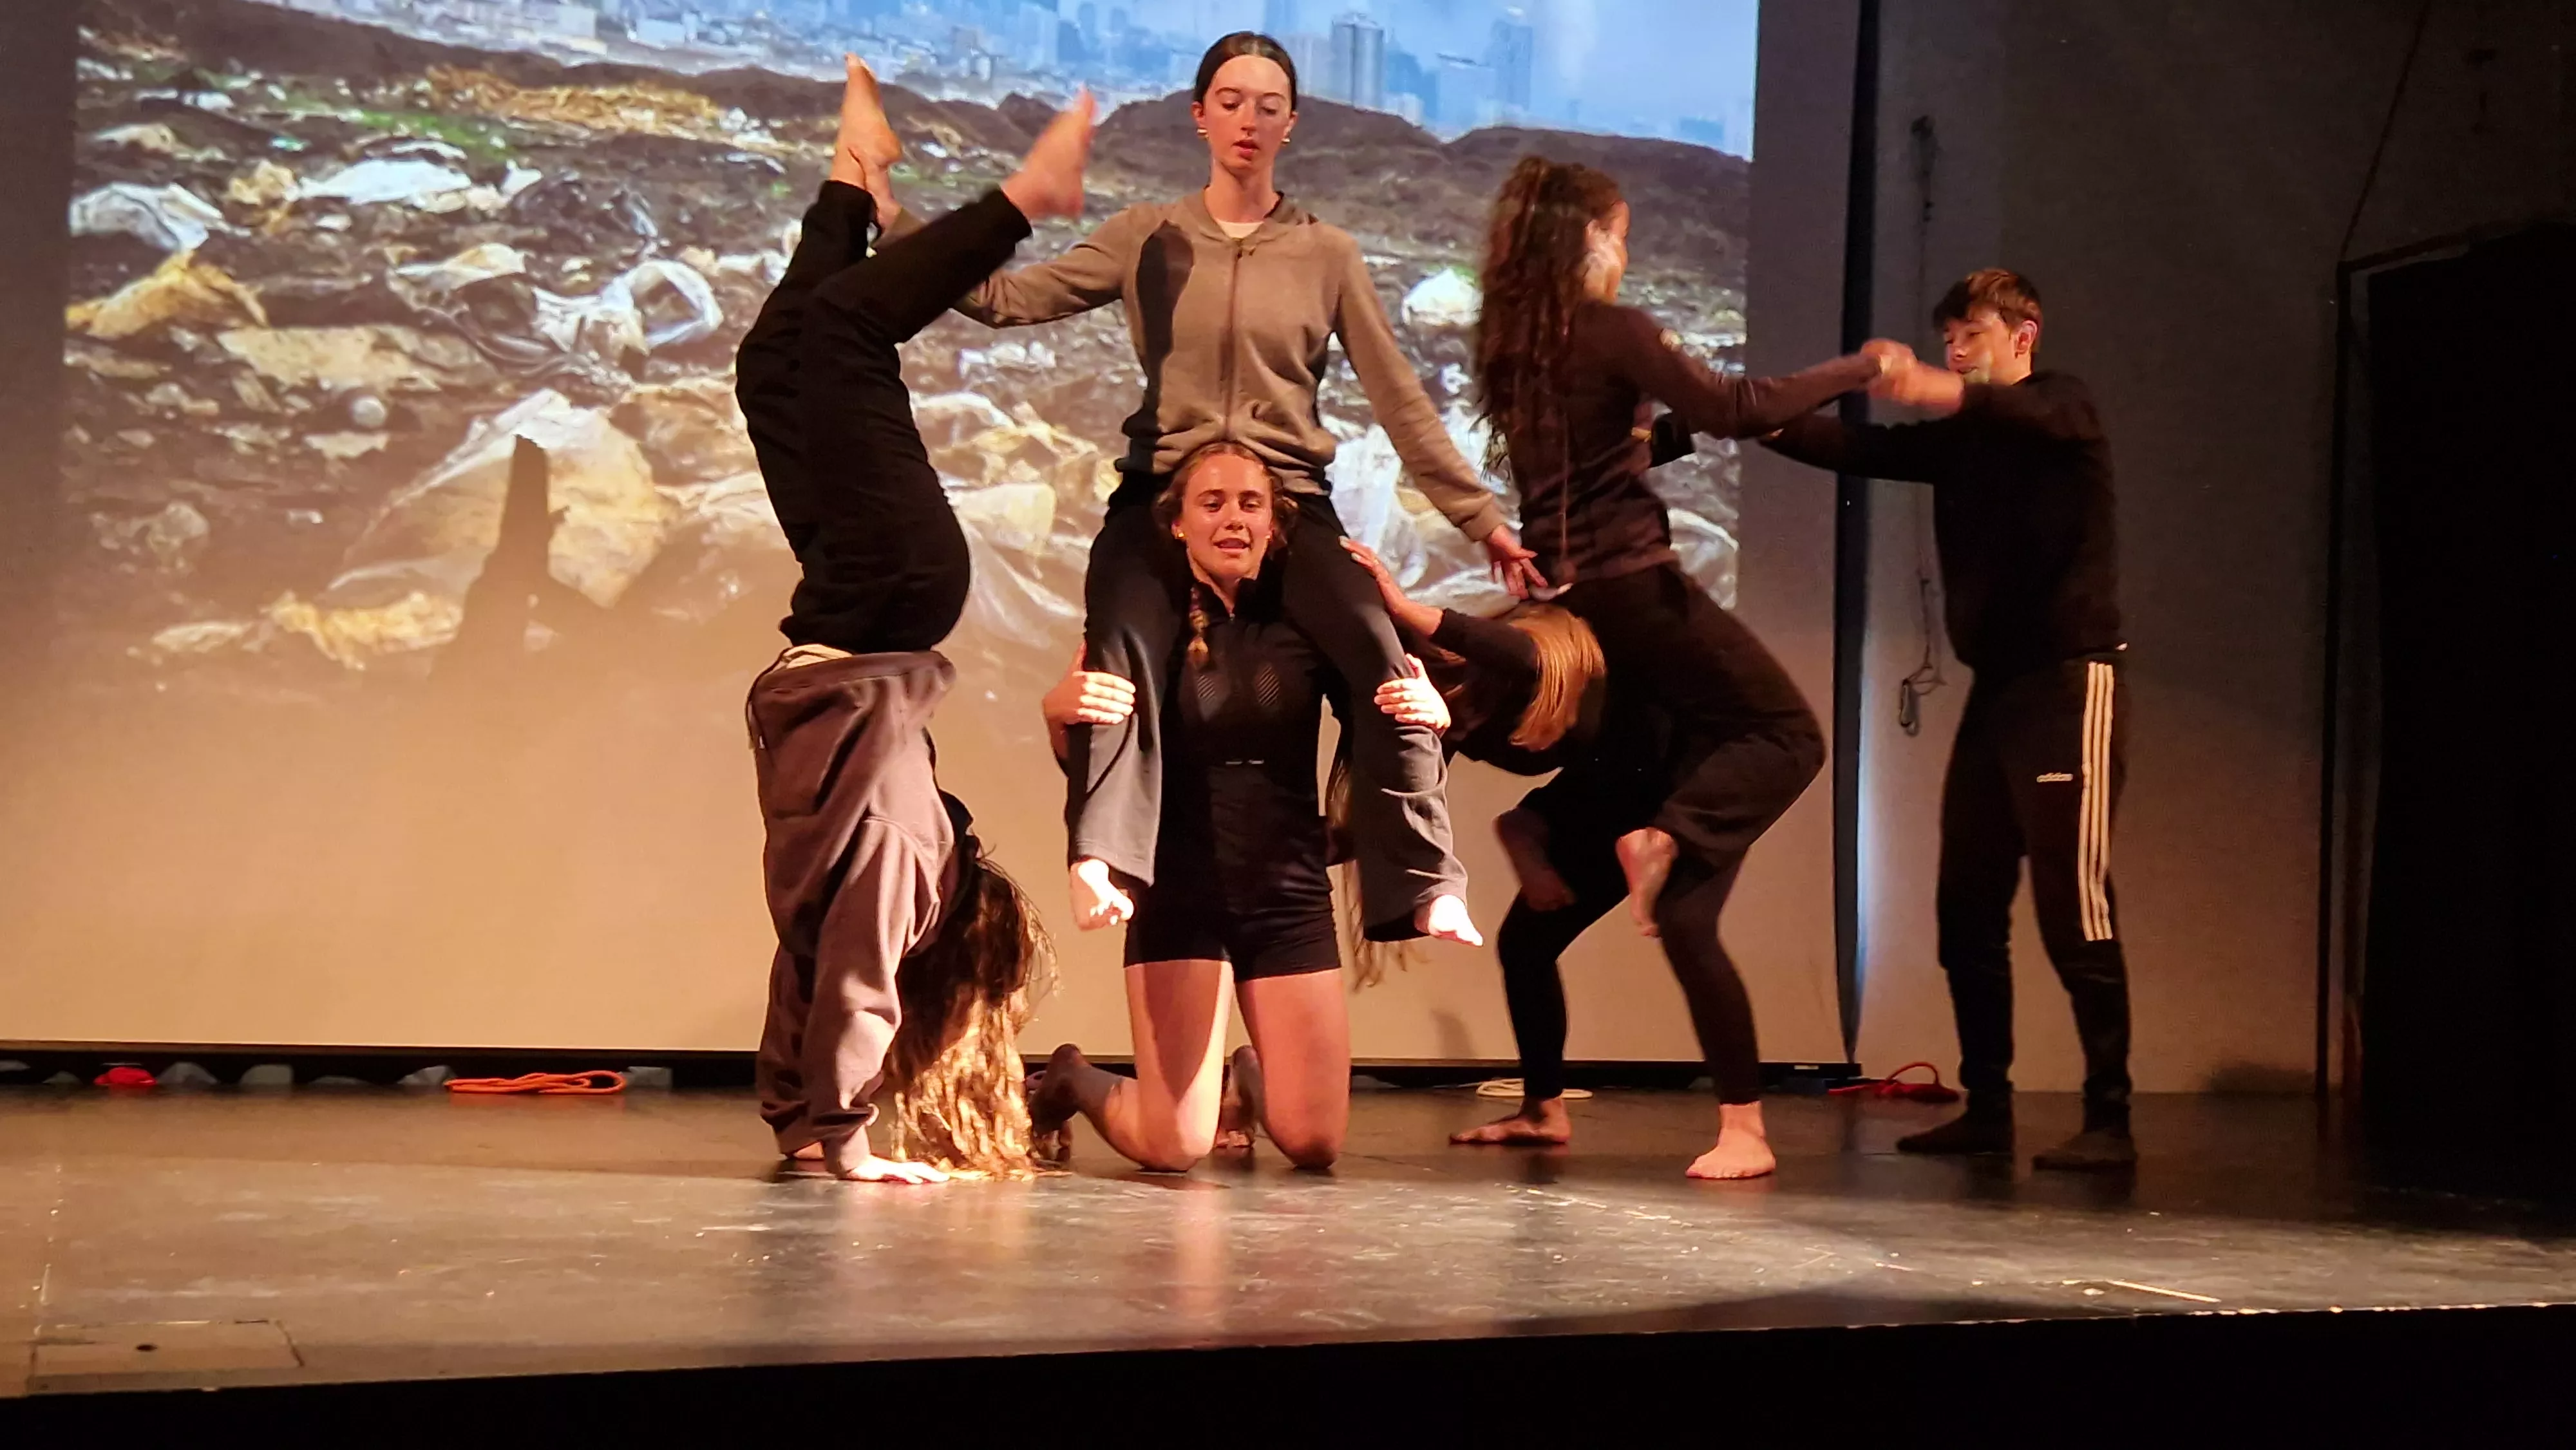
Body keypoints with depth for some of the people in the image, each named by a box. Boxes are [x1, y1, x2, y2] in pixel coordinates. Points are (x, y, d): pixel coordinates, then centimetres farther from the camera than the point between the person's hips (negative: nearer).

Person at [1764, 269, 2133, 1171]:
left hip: (2069, 682, -7)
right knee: (1967, 912, 5)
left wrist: (1939, 391, -47)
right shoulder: (1957, 442, 18)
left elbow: (2034, 418, -27)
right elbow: (1852, 449, 5)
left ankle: (2109, 1120, -7)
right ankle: (1987, 1108, 11)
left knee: (2073, 907, -11)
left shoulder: (2063, 410, -2)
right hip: (1994, 689, 7)